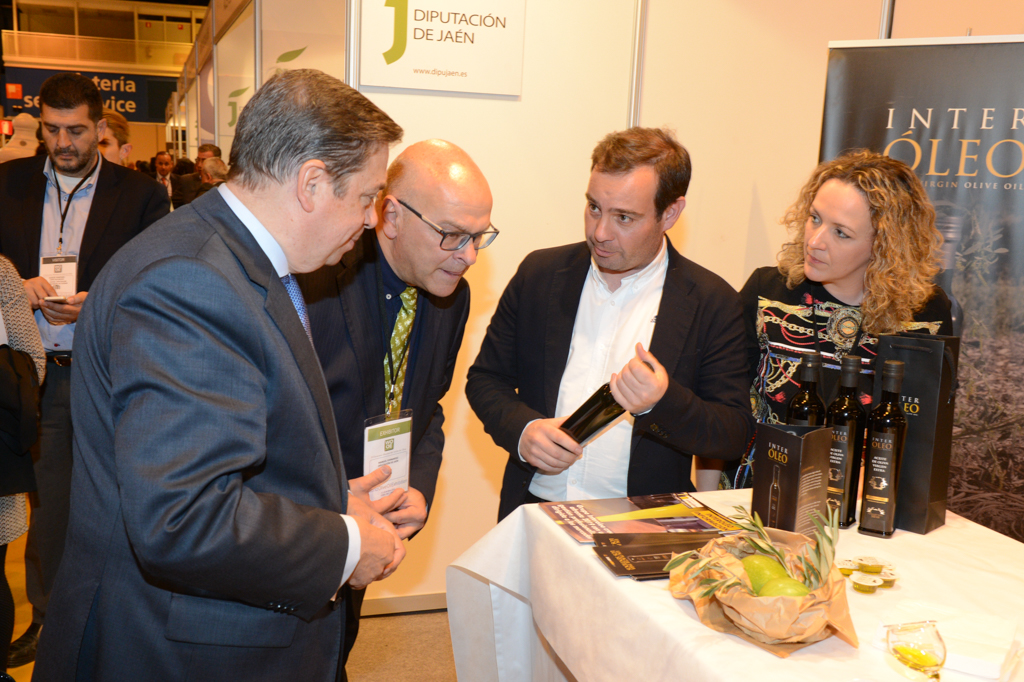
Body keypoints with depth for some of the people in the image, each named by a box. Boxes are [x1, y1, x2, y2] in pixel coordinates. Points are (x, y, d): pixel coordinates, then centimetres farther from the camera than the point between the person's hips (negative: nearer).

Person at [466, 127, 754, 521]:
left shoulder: (712, 304, -1)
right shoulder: (540, 273, 6)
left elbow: (735, 436, 0)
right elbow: (485, 378, 12)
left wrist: (663, 403, -19)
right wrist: (522, 429, -7)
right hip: (534, 514, 2)